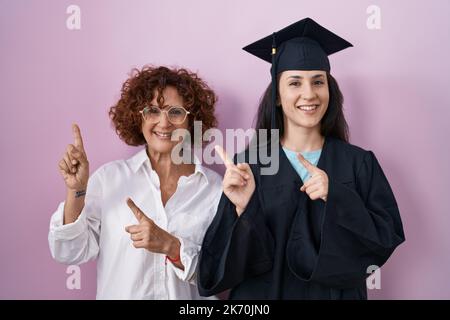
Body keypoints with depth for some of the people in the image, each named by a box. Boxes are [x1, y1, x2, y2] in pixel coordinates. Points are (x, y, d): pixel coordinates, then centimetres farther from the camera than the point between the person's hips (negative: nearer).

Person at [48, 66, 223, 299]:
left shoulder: (215, 187, -3)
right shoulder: (108, 177, -2)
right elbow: (70, 253, -2)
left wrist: (170, 245, -19)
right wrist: (76, 191, -14)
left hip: (187, 304, 0)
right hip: (117, 293, 0)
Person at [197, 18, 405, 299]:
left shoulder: (360, 163, -7)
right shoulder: (249, 164, -11)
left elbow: (389, 238, -11)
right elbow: (238, 258, -12)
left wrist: (336, 197, -23)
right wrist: (243, 208, -30)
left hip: (337, 292, 2)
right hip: (263, 294, -1)